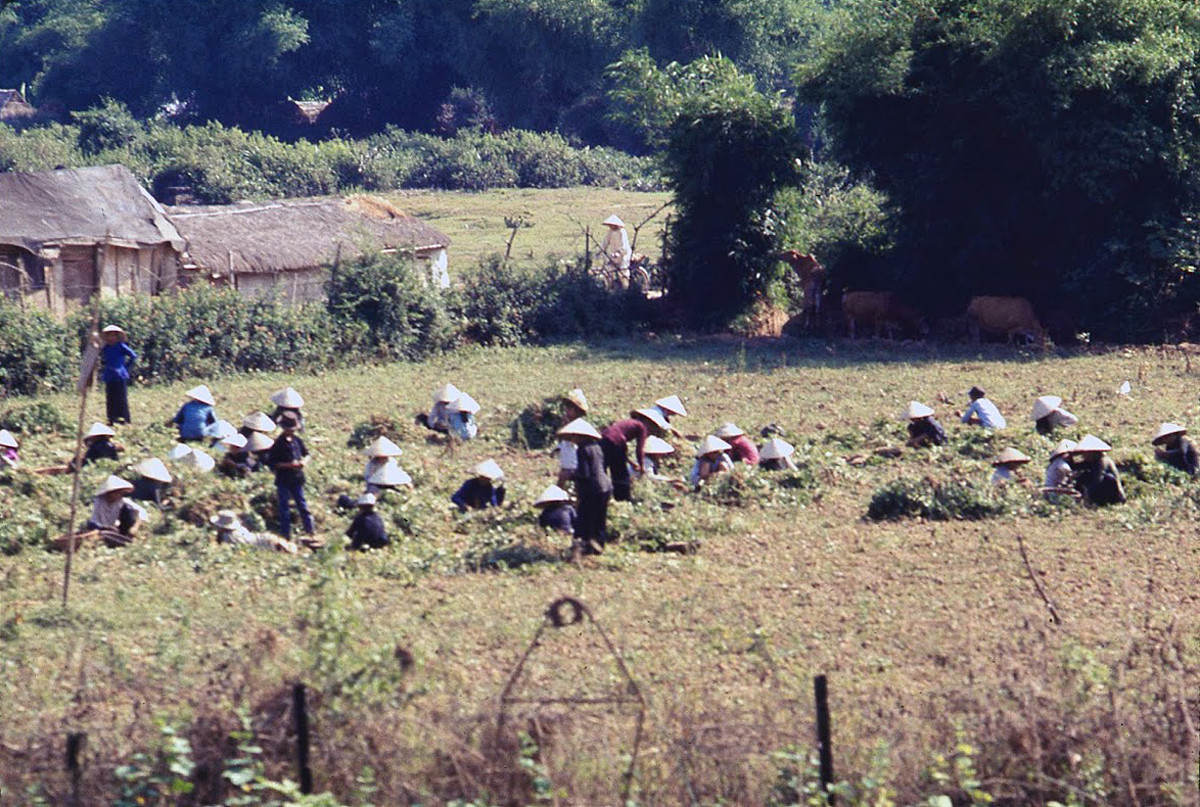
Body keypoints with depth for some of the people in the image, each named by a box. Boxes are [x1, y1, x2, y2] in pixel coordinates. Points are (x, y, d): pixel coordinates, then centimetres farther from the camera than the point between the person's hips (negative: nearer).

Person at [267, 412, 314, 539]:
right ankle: (285, 533, 12)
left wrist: (304, 461, -7)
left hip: (297, 478, 4)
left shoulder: (297, 440, 3)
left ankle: (309, 530, 13)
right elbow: (271, 463, -14)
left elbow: (306, 454, 16)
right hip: (283, 481, -4)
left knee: (303, 505, 7)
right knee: (284, 507, 4)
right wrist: (288, 465, -21)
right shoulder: (278, 444, -12)